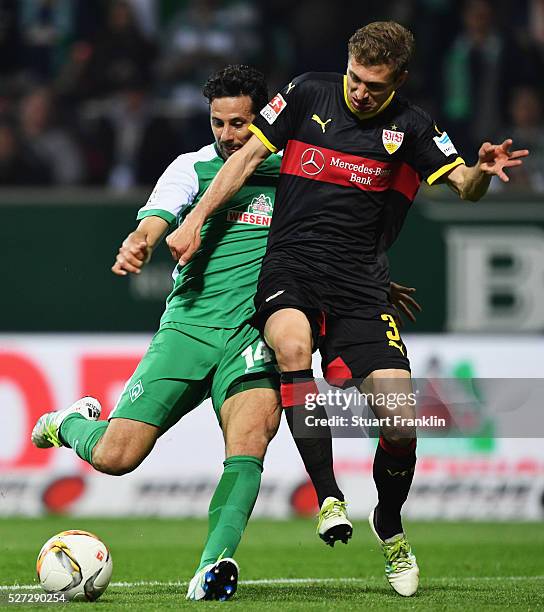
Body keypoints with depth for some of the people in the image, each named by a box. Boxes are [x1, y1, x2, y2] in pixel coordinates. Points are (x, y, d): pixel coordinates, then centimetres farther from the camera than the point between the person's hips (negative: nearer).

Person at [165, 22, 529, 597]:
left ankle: (389, 527, 20)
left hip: (360, 285, 1)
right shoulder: (310, 93, 3)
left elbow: (461, 185, -4)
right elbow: (247, 155, 8)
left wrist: (480, 172, -28)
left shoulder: (409, 125, 4)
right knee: (293, 344, -36)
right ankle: (328, 500, -28)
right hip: (290, 267, -1)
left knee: (400, 422, -11)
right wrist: (195, 220, 1)